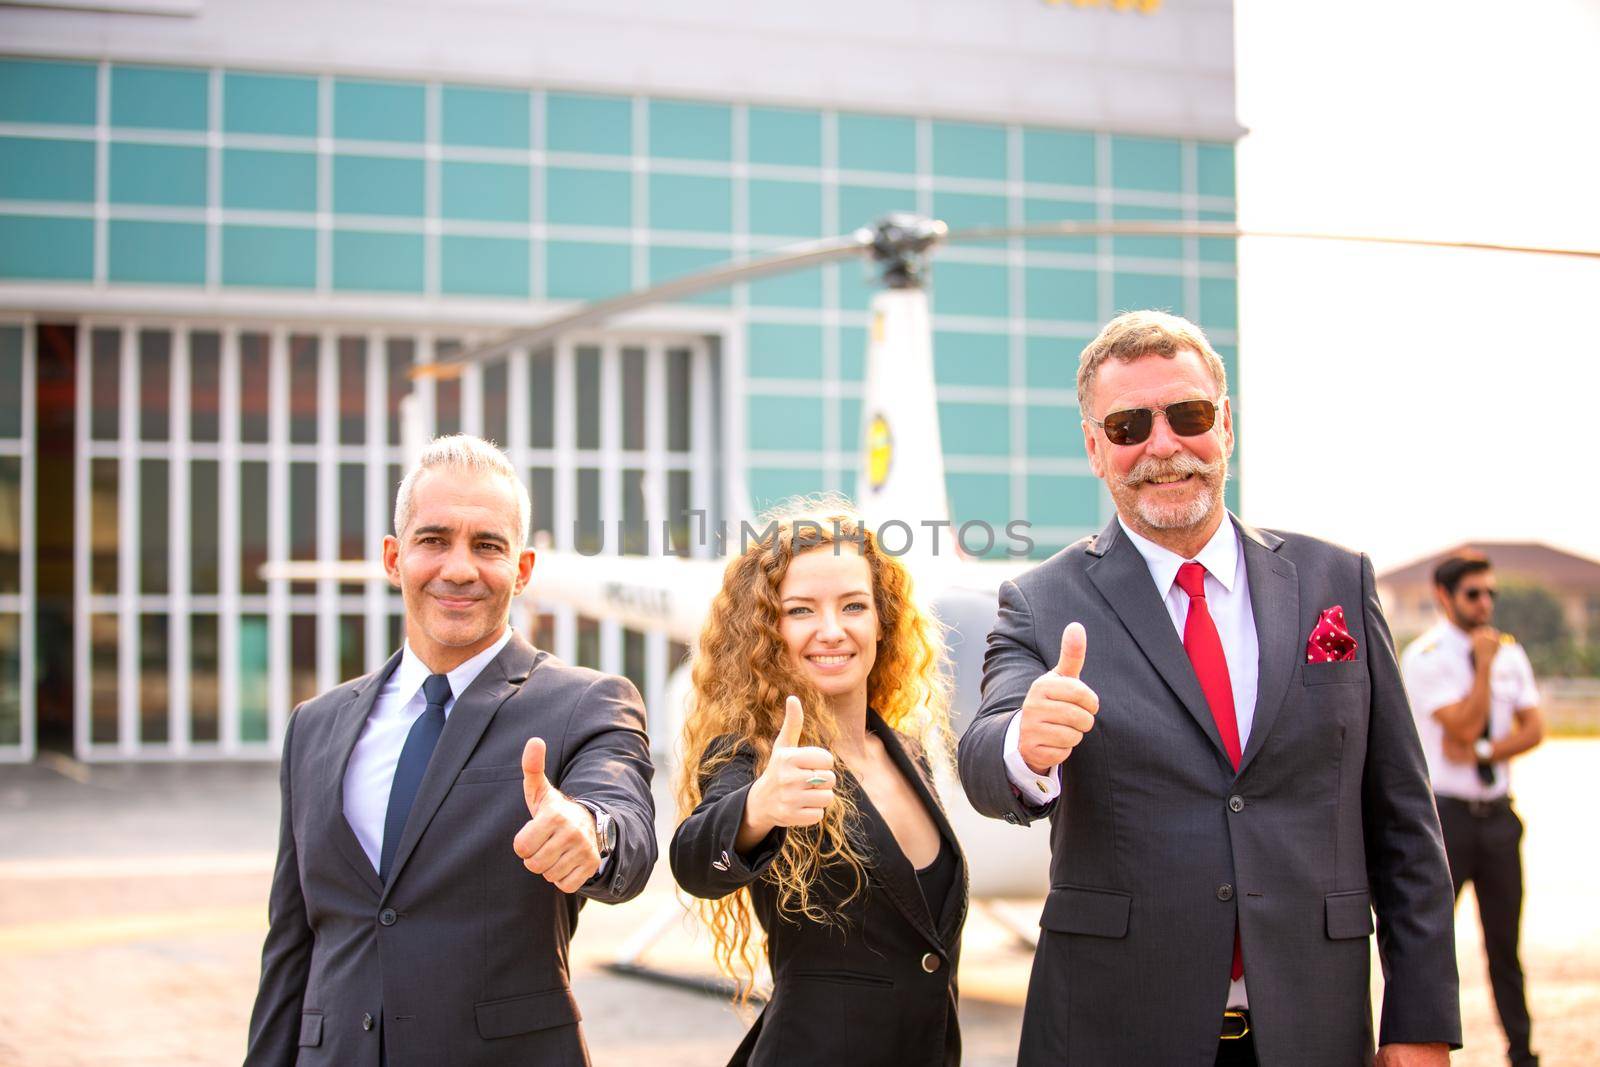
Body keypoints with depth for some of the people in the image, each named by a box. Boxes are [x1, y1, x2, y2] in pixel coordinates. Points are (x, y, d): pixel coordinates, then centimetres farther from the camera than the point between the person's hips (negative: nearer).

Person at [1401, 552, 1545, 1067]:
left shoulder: (1510, 652, 9)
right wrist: (1484, 663, -14)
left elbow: (1533, 728, 3)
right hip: (1445, 813, -5)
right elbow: (1463, 726, -17)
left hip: (1497, 812, 5)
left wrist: (1483, 751, -11)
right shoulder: (1424, 656, -8)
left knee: (1505, 939, 11)